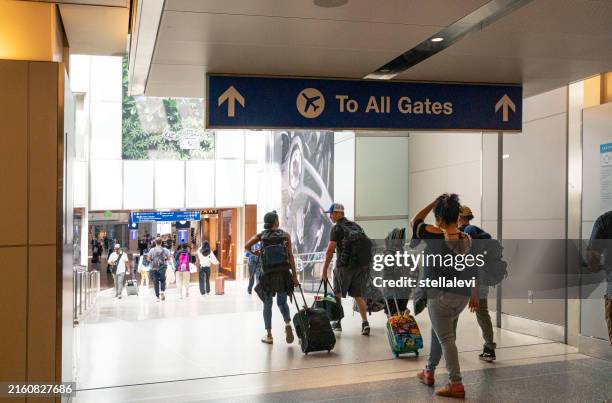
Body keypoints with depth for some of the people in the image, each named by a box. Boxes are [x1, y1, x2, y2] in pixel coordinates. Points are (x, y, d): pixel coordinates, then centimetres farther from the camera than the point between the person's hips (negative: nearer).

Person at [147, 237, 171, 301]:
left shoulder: (152, 250, -1)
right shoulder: (164, 249, -1)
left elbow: (148, 258, -2)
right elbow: (169, 258, -3)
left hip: (154, 268, 0)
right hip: (162, 267, 0)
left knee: (155, 282, 6)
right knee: (162, 280, 14)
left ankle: (157, 297, 3)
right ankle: (162, 291, -12)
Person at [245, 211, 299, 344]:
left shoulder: (262, 235, 2)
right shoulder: (285, 235, 1)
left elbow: (246, 246, -10)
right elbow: (290, 256, -4)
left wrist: (255, 253, 11)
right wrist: (294, 276, -3)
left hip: (268, 274, 0)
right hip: (283, 273, 0)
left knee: (267, 304, 11)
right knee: (282, 302, 17)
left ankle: (269, 335, 12)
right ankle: (287, 324, -9)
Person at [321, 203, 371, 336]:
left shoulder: (337, 228, -5)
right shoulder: (356, 226, 16)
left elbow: (330, 251, -9)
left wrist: (324, 270, -5)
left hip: (344, 266, -5)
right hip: (362, 265, 6)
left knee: (337, 294, 11)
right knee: (358, 295, 9)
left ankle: (337, 322, 17)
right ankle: (365, 322, -5)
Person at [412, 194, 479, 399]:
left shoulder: (436, 236, -15)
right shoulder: (467, 239, 1)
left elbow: (415, 222, 1)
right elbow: (473, 270, 7)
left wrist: (434, 202, -2)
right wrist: (474, 295, 18)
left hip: (441, 295, -6)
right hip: (463, 295, 7)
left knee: (446, 338, -1)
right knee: (438, 331, 23)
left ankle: (456, 384, -2)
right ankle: (429, 372, 35)